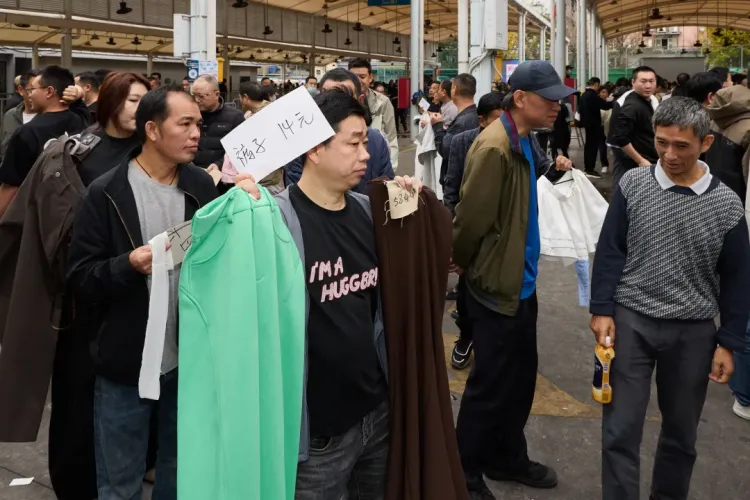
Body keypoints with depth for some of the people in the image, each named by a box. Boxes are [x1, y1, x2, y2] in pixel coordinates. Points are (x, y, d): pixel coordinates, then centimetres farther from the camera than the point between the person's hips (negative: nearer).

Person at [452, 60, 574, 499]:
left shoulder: (527, 140, 7)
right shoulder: (495, 147, -24)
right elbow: (471, 217, -23)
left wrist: (553, 169, 4)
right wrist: (464, 264, -7)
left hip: (521, 279, 9)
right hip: (497, 284, -9)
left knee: (522, 375, 19)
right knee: (491, 384, 4)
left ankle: (508, 458, 38)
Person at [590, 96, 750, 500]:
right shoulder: (632, 184, -5)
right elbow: (609, 251, -1)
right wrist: (601, 310, -7)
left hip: (693, 331, 1)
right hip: (630, 320, -1)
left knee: (681, 432, 16)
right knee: (621, 430, 1)